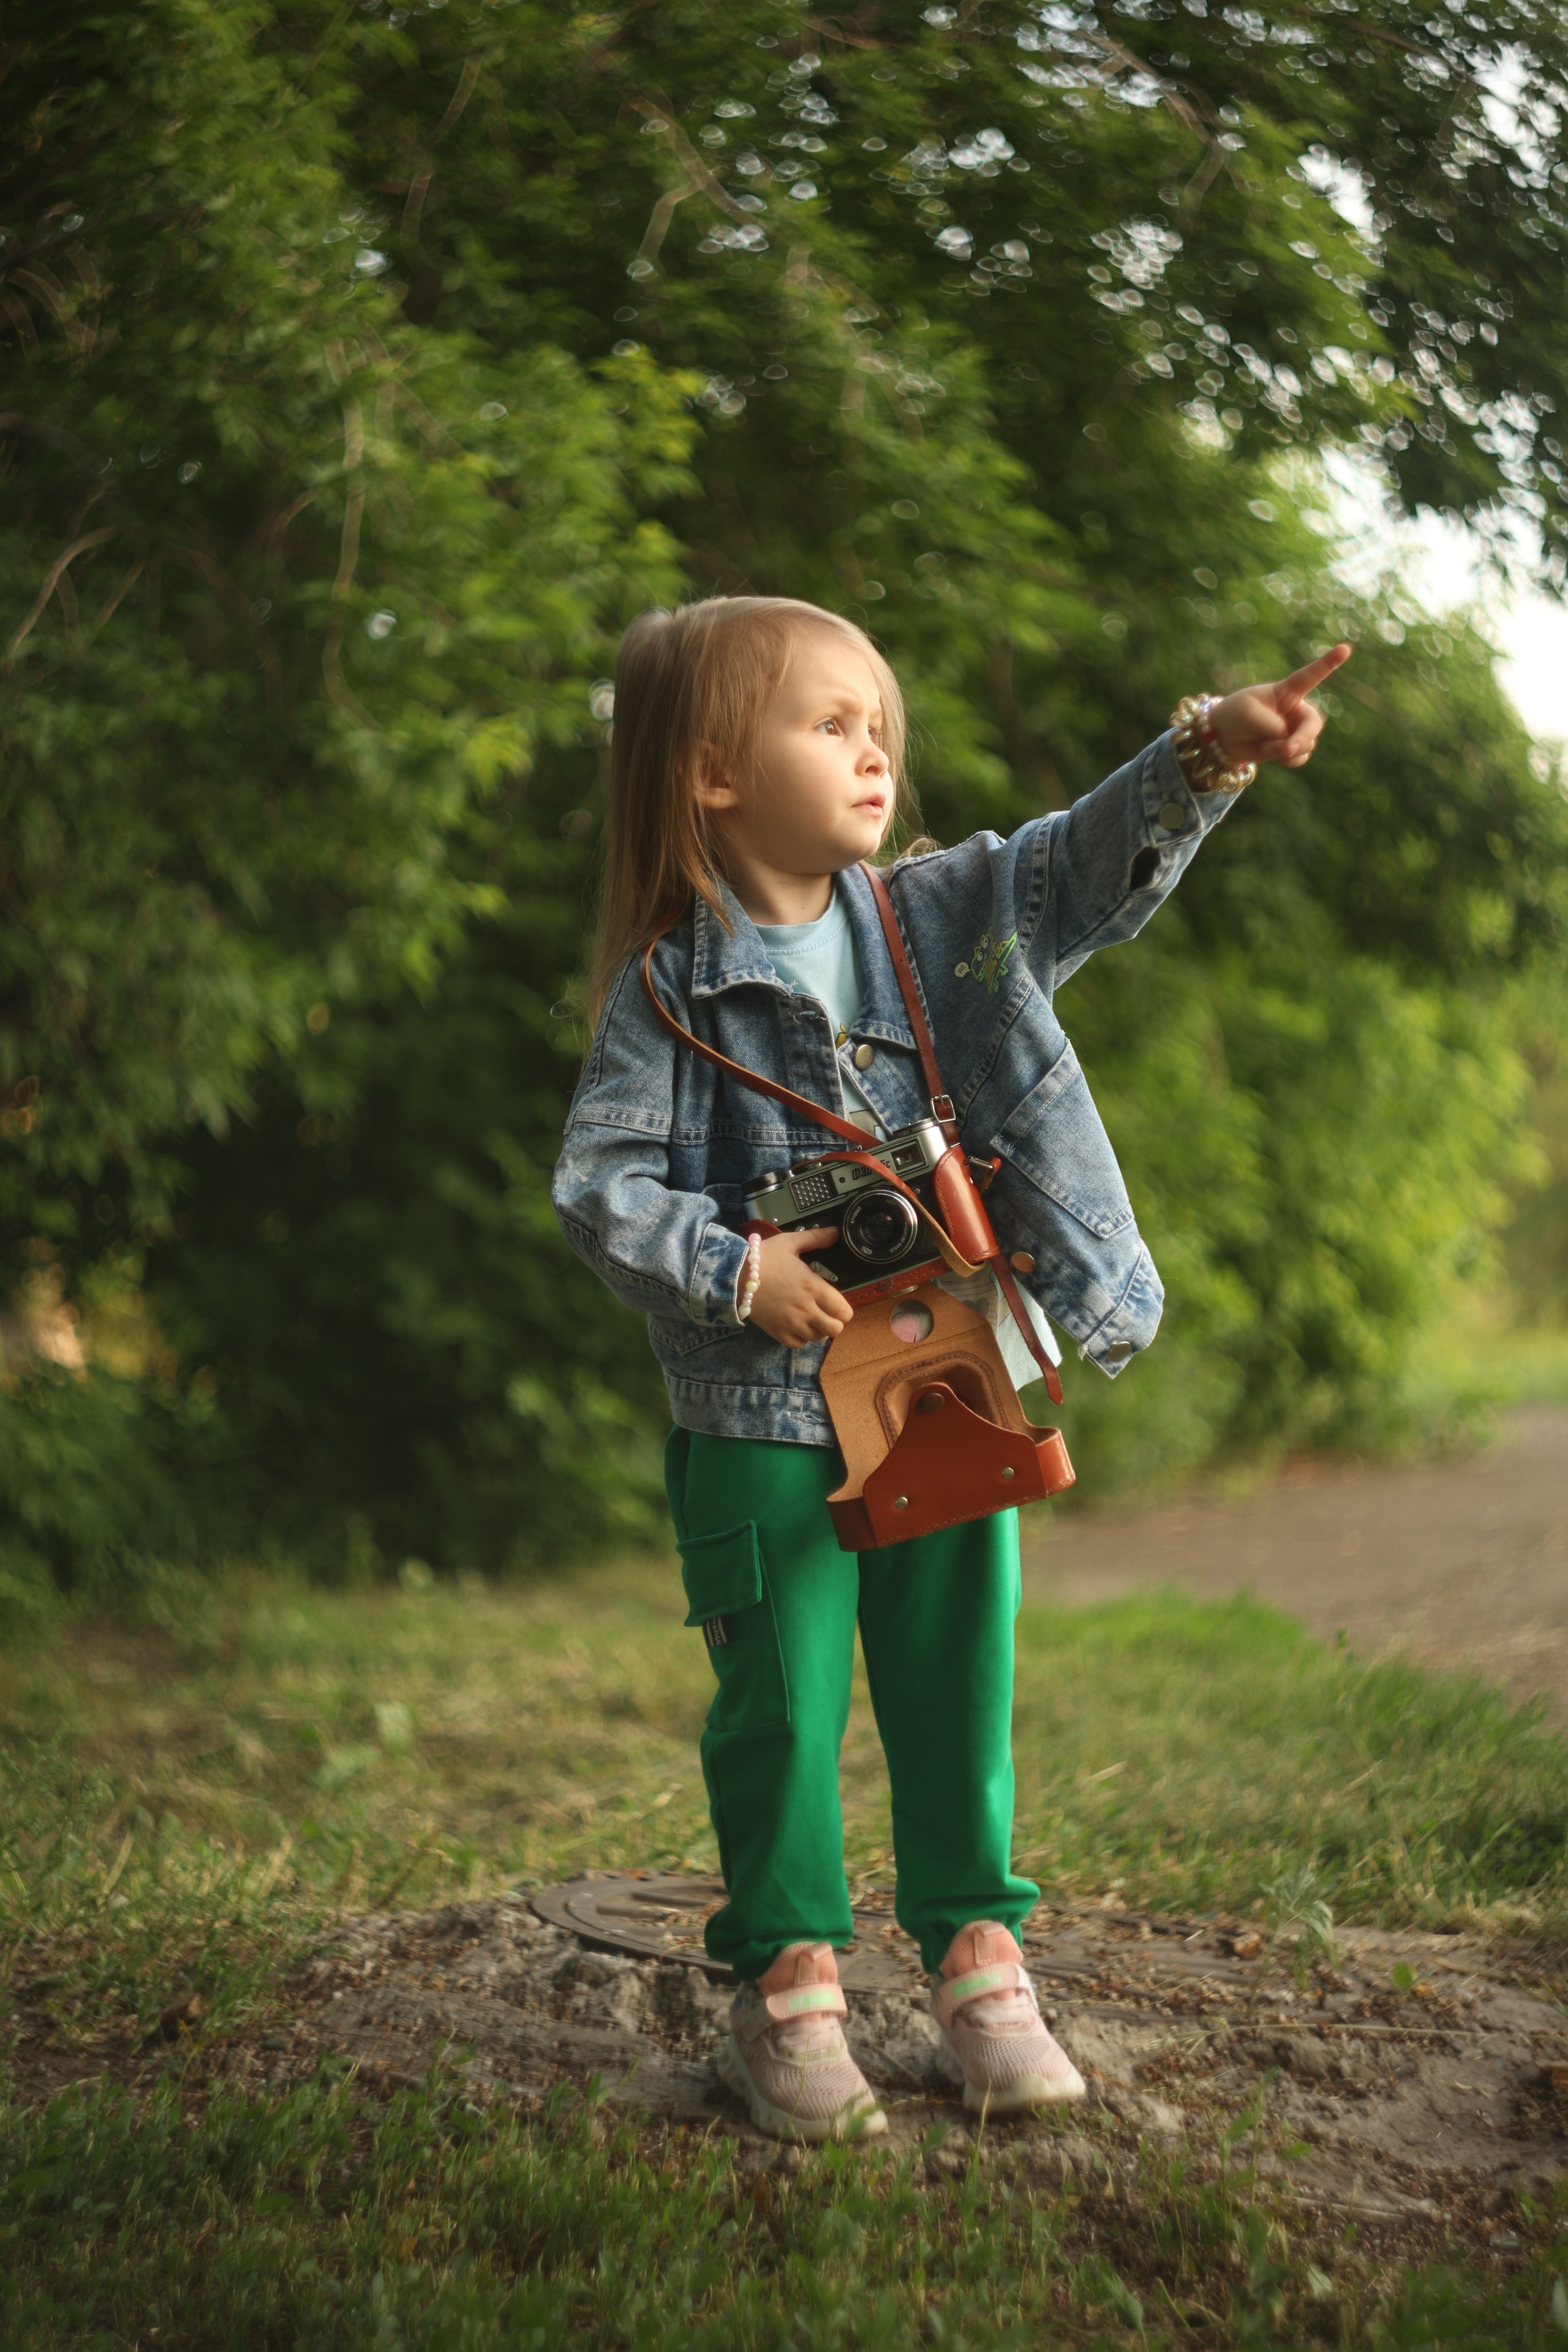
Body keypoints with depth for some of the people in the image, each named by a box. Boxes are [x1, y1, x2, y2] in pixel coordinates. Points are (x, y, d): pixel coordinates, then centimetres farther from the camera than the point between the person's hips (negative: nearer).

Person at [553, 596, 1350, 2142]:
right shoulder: (669, 990, -8)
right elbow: (596, 1184, -9)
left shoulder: (943, 915, 4)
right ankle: (788, 1986, 16)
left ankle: (976, 1957, 23)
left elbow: (1098, 862, -3)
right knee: (782, 1703, 4)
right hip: (762, 1420, -4)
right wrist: (736, 1273, -18)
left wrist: (1214, 749, -18)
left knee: (958, 1690, 10)